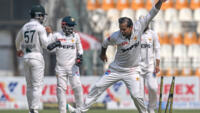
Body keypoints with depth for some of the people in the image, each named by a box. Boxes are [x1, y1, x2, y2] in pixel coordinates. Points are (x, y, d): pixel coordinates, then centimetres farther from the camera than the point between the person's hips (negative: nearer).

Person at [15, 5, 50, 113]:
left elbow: (18, 41, 28)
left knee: (29, 85, 12)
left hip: (26, 58, 6)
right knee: (37, 85, -7)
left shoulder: (24, 27, 11)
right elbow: (45, 44, -12)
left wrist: (19, 50, 48)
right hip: (36, 57, -6)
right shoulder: (40, 27, -9)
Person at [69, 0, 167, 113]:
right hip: (116, 69, 1)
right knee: (98, 87, 0)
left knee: (136, 95, -12)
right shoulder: (116, 36, -19)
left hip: (132, 71, -1)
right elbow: (105, 43, 3)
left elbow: (152, 14, -19)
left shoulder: (138, 27, -18)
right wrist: (103, 53, 21)